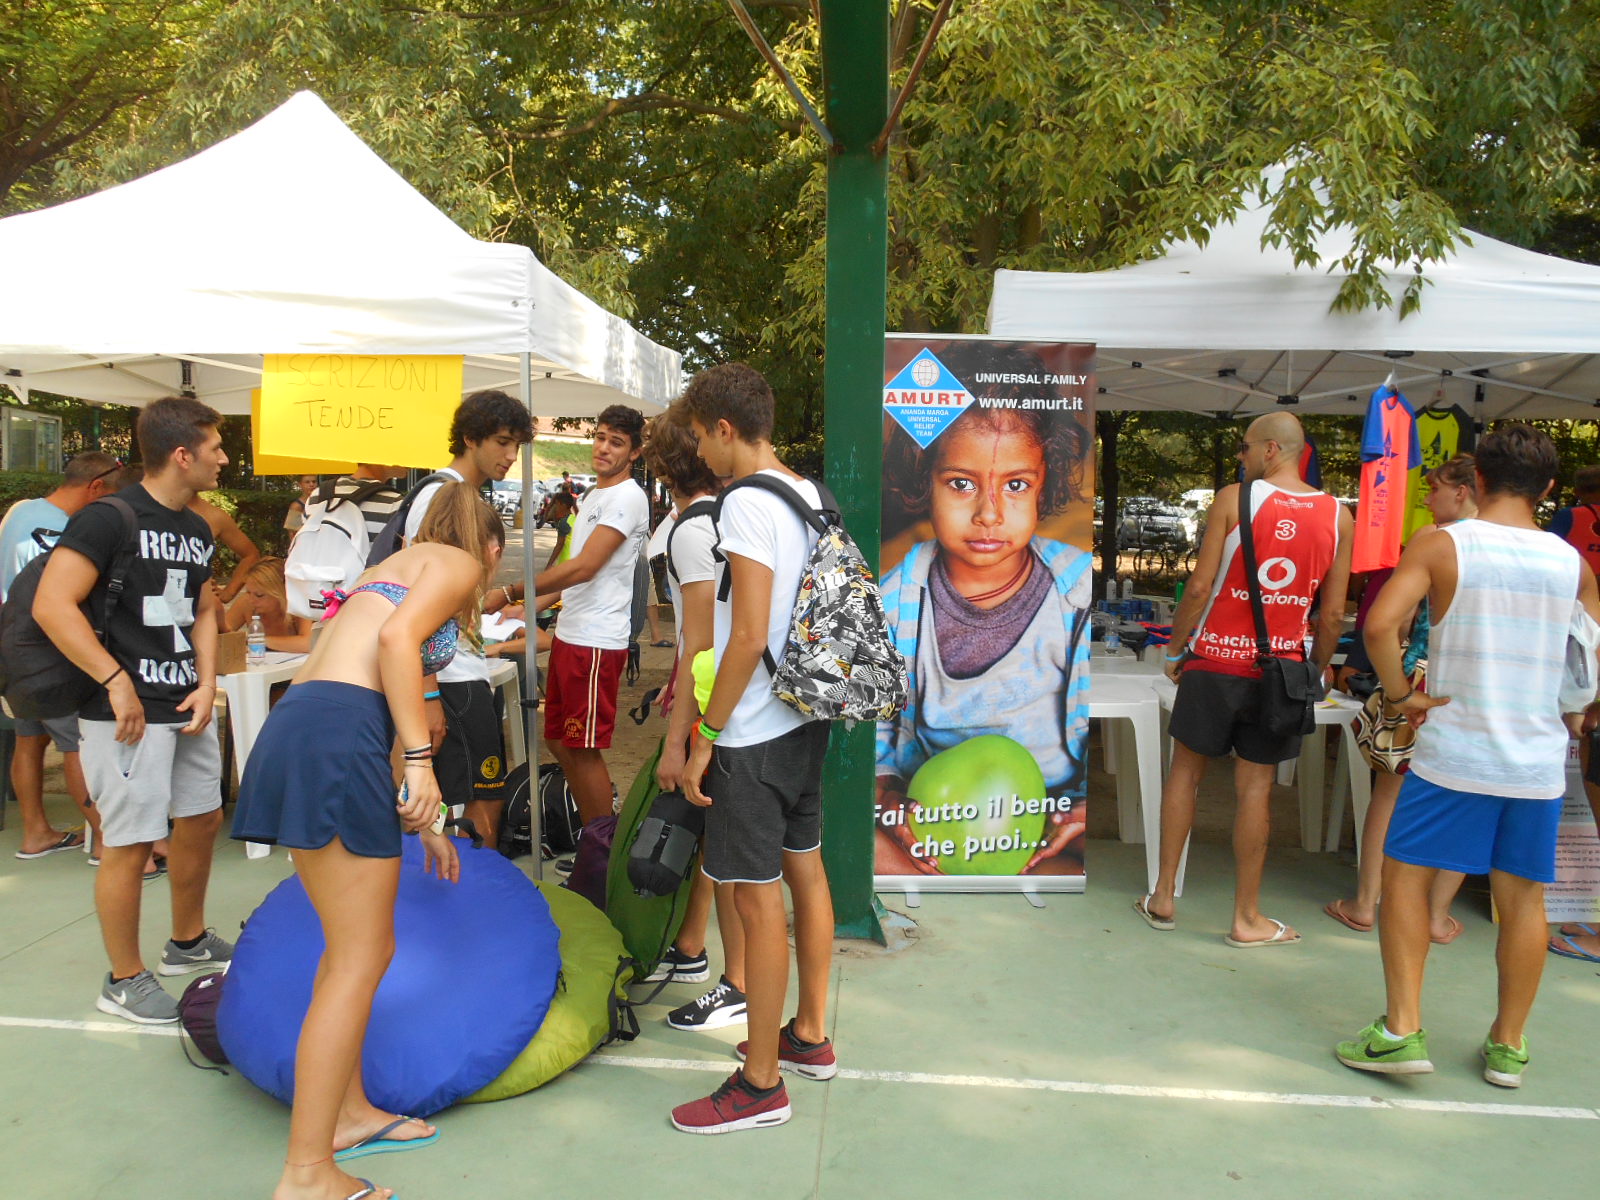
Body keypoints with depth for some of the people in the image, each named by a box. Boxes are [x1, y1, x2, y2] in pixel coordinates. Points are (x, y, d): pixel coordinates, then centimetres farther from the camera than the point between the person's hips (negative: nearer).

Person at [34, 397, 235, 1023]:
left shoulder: (197, 531, 12)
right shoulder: (109, 518, -13)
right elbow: (51, 605, -20)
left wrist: (207, 684, 3)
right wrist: (116, 681, -22)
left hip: (186, 705, 9)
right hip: (129, 710, -8)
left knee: (202, 820, 17)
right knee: (129, 843, -2)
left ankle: (187, 942, 37)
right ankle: (124, 980, 14)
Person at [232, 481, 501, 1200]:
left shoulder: (399, 565, 31)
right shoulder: (458, 563, 6)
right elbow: (398, 637, -15)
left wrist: (417, 822, 36)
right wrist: (421, 761, -16)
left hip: (298, 734, 9)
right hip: (336, 741, -9)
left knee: (352, 948, 19)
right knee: (361, 959, -3)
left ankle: (348, 1112, 30)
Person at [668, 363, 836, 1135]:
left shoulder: (746, 502, -17)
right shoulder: (808, 495, 9)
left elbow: (750, 633, -23)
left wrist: (705, 738, -16)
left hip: (754, 734, -10)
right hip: (806, 719, 10)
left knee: (757, 897, -1)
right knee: (805, 871, 18)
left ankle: (761, 1084, 11)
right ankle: (810, 1037, 34)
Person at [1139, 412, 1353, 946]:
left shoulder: (1233, 499, -8)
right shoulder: (1339, 516, 1)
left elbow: (1199, 587, -11)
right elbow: (1333, 613, 2)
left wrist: (1176, 649, 1)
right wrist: (1318, 670, 15)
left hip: (1216, 662, -2)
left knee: (1184, 772, 13)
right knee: (1254, 790, 8)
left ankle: (1163, 898, 18)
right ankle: (1247, 918, 15)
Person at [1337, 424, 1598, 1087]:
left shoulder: (1441, 545, -8)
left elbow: (1380, 624, -20)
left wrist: (1400, 693, -7)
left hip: (1453, 753, -3)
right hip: (1539, 759, 4)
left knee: (1406, 876, 8)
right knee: (1522, 896, 13)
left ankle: (1401, 1031, 4)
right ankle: (1508, 1046, 24)